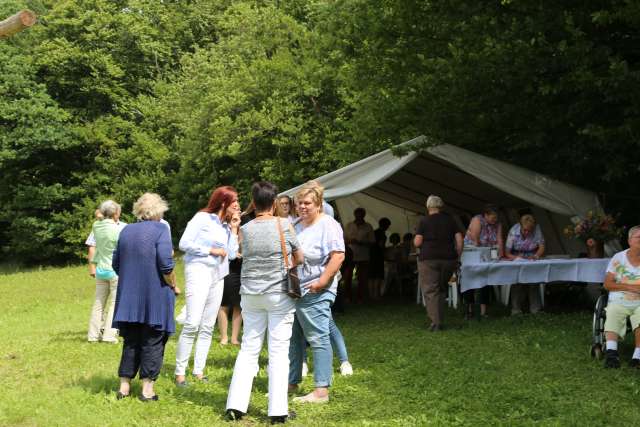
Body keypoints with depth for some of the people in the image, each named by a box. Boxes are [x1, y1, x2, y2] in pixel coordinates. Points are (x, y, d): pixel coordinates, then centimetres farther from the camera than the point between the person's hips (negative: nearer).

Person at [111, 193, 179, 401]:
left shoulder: (126, 231, 9)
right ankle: (147, 388, 3)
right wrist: (174, 286, -2)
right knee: (152, 343, 3)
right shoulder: (160, 230, -9)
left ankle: (124, 386, 14)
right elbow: (166, 265, -16)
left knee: (131, 342, 13)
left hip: (128, 296, 5)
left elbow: (116, 264, 13)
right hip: (155, 297, -5)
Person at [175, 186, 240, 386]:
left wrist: (233, 229, 6)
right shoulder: (202, 218, -4)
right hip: (199, 271, -7)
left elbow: (232, 254, 8)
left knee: (208, 327, 6)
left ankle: (199, 371, 11)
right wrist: (211, 250, -11)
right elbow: (184, 243, -10)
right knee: (192, 324, -14)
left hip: (218, 276, 7)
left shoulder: (226, 225, 15)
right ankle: (180, 372, -8)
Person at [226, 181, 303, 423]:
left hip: (251, 294, 3)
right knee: (279, 351, 0)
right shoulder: (284, 225, -6)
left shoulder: (245, 230, 1)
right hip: (279, 294, -3)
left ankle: (236, 405, 8)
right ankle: (277, 411, 1)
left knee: (248, 349, 10)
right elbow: (299, 258, 4)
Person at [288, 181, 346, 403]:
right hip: (293, 291, 9)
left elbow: (338, 255, -19)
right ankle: (291, 383, 25)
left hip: (315, 293, -9)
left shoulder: (327, 225, -10)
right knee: (292, 338, 14)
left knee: (318, 338, -8)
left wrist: (322, 281, -23)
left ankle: (322, 391, -7)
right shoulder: (296, 225, 17)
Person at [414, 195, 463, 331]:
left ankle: (436, 322, -12)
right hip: (449, 259, 4)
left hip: (429, 259, -4)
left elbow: (417, 242, -5)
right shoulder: (450, 220, 9)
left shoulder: (424, 221, -1)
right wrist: (458, 256, 12)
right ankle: (440, 319, 17)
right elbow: (459, 240, 5)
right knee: (442, 289, 17)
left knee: (430, 291, -2)